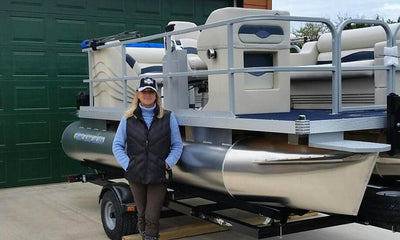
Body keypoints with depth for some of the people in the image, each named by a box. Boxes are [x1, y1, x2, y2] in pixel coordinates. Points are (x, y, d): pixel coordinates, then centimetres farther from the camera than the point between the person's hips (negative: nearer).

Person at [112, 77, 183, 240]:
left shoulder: (168, 118, 3)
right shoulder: (128, 119, 5)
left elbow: (177, 145, 7)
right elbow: (117, 146, 8)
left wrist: (168, 163, -6)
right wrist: (127, 165, -4)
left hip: (158, 177, -1)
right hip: (136, 176, 2)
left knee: (152, 218, -3)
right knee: (142, 215, 12)